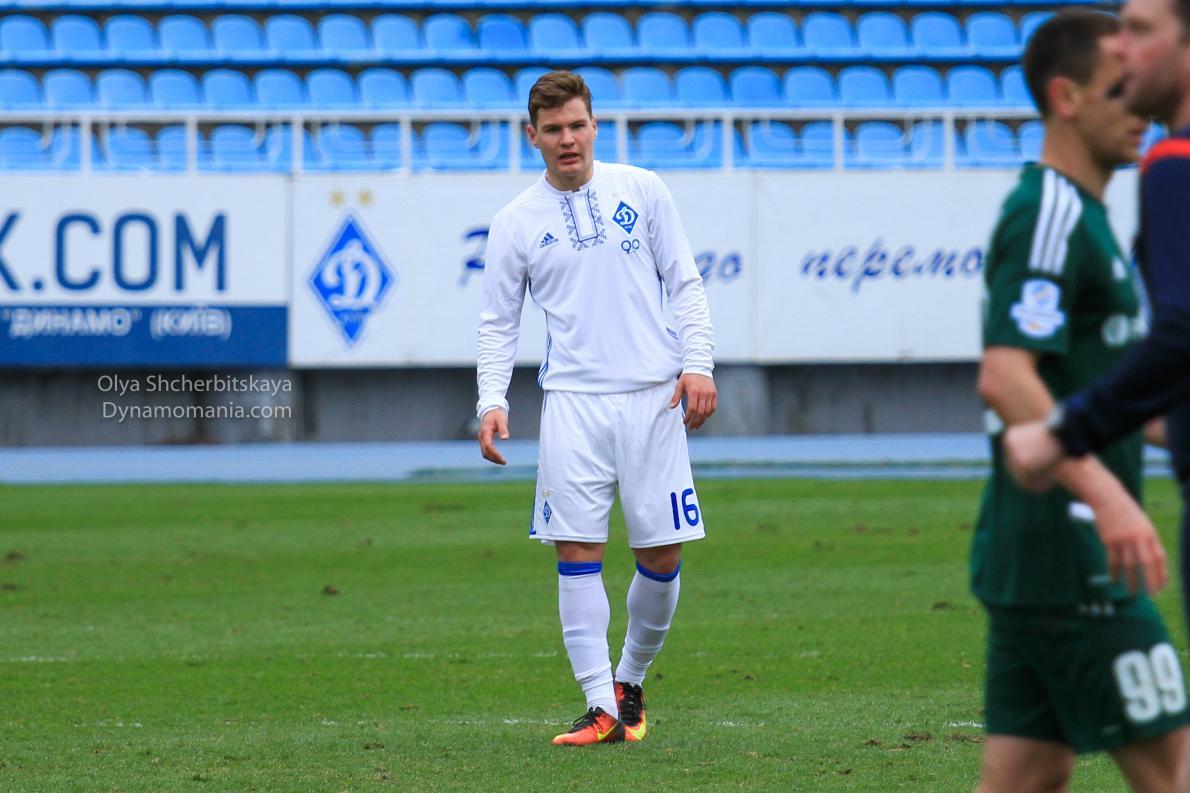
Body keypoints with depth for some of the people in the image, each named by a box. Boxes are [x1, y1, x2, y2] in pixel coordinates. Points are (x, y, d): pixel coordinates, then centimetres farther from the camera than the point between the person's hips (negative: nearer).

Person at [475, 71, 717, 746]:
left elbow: (685, 284, 9)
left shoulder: (641, 190, 7)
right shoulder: (516, 223, 7)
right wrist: (492, 400, -3)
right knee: (578, 551, -9)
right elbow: (498, 322, 10)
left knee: (662, 555, 0)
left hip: (654, 396, 0)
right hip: (573, 403, 0)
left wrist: (698, 364, -3)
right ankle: (601, 708, -6)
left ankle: (630, 680, 22)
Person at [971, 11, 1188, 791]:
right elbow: (1004, 377, -26)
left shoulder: (1081, 215, 19)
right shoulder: (1048, 217, -14)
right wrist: (1107, 493, -34)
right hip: (1065, 557, -10)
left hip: (1032, 553, 10)